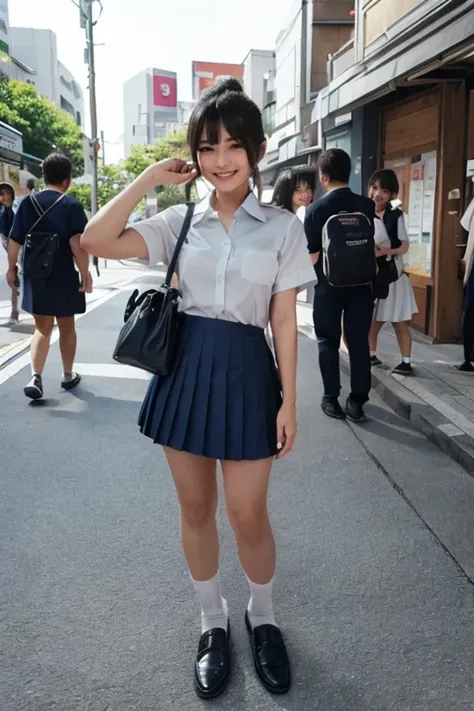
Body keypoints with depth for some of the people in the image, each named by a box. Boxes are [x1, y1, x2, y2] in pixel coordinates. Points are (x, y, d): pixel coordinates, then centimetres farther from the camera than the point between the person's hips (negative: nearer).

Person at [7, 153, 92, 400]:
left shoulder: (27, 202, 1)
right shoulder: (71, 205, -11)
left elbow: (14, 241, 4)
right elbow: (77, 245, -19)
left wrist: (11, 267, 17)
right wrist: (85, 272, -9)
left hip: (35, 277, 3)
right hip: (64, 277, -3)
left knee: (42, 328, 13)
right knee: (67, 327, 14)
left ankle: (35, 377, -2)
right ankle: (68, 375, 27)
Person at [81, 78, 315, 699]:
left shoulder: (282, 227, 0)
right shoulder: (181, 221, 4)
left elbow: (284, 319, -1)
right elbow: (96, 241, -7)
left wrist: (289, 399, -3)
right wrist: (149, 179, -5)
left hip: (246, 371, -2)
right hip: (185, 366, 3)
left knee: (248, 515, 5)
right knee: (195, 509, 12)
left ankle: (262, 618, 34)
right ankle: (213, 623, 35)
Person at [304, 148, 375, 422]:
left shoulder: (317, 209, -11)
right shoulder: (368, 206, -3)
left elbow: (312, 256, -12)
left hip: (328, 286, -2)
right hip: (361, 285, 2)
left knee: (328, 342, 11)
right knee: (359, 343, 9)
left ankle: (332, 399, 15)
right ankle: (357, 401, 11)